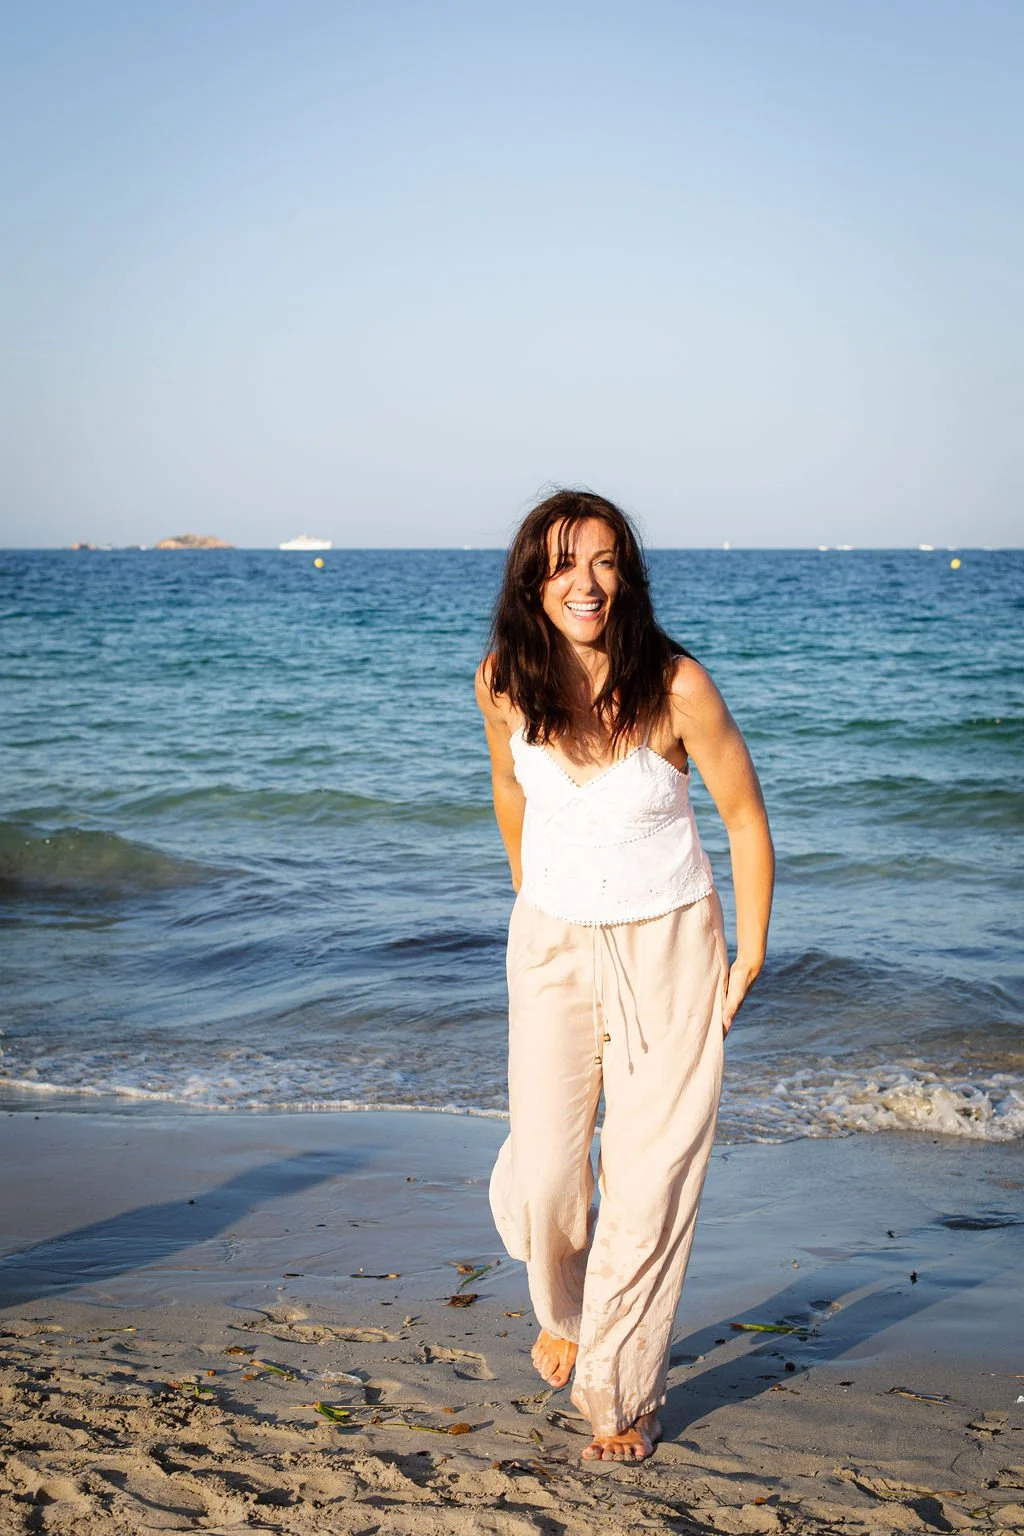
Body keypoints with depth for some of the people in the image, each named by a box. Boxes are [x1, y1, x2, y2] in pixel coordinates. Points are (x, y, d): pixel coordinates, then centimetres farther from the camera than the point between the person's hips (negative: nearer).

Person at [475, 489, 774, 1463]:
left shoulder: (676, 687, -19)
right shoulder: (503, 683, -11)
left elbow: (745, 817, -7)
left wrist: (749, 956, -3)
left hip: (667, 948, -2)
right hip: (552, 945, 2)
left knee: (650, 1181, -1)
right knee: (542, 1174, -1)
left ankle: (622, 1396, 18)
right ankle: (562, 1310, 35)